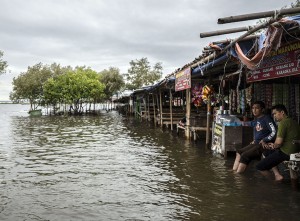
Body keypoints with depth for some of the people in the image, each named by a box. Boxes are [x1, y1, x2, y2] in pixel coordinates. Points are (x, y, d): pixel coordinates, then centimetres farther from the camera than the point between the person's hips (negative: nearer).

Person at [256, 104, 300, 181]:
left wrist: (274, 146, 1)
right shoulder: (293, 121, 15)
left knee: (260, 167, -5)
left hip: (286, 153, -10)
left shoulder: (283, 123, -16)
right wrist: (274, 145, 13)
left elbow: (279, 142, -22)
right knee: (265, 153, 25)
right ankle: (277, 174, 13)